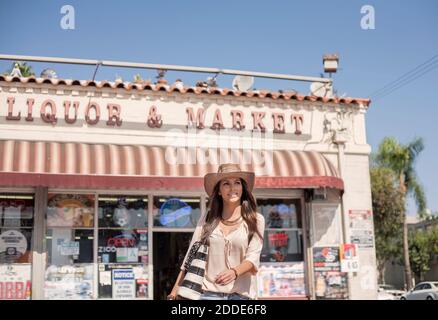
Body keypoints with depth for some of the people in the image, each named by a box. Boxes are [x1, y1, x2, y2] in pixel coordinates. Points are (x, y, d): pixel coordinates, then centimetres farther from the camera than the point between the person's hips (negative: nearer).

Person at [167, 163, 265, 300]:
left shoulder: (256, 220, 5)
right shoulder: (207, 219, 10)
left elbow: (253, 257, -3)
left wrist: (234, 272, -24)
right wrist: (176, 288, -2)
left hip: (240, 293, -1)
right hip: (207, 292, 1)